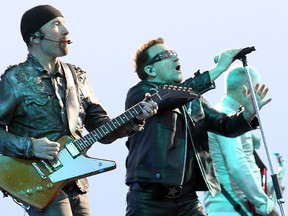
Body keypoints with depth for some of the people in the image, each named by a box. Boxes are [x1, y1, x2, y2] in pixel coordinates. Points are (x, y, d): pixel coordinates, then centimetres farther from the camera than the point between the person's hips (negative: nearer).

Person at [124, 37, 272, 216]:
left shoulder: (192, 99, 19)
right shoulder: (139, 93, -1)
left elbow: (225, 125, 11)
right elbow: (172, 96, -19)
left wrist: (248, 114, -11)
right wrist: (219, 68, -18)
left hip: (187, 198, 5)